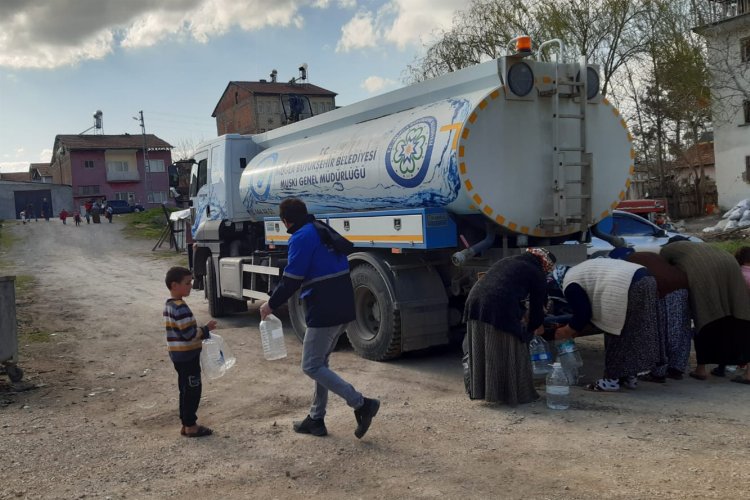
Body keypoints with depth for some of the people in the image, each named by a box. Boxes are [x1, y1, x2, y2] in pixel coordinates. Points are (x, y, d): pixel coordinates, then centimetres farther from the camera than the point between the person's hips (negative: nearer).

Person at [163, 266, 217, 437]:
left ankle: (186, 424, 25)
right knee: (192, 390, 0)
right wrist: (206, 329, -10)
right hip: (187, 356, -10)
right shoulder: (181, 308, -23)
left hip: (179, 355, 10)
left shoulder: (169, 305, 9)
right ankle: (191, 426, 9)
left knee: (186, 389, 17)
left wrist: (202, 331, 11)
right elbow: (189, 334, -25)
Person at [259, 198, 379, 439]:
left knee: (311, 366, -1)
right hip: (343, 308, 10)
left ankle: (361, 404, -8)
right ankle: (316, 419, 25)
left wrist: (271, 304, -1)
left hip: (324, 312, -10)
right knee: (320, 363, 19)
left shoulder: (302, 238, -12)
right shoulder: (326, 231, 16)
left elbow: (291, 280, -15)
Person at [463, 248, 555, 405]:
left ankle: (484, 390, 30)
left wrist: (523, 314, 44)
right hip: (499, 309, -7)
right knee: (509, 354, 8)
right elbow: (537, 304, 15)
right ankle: (517, 394, 19)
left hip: (474, 302, 7)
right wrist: (536, 326, 32)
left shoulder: (507, 261, 29)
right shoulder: (536, 273, 9)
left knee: (483, 352, 18)